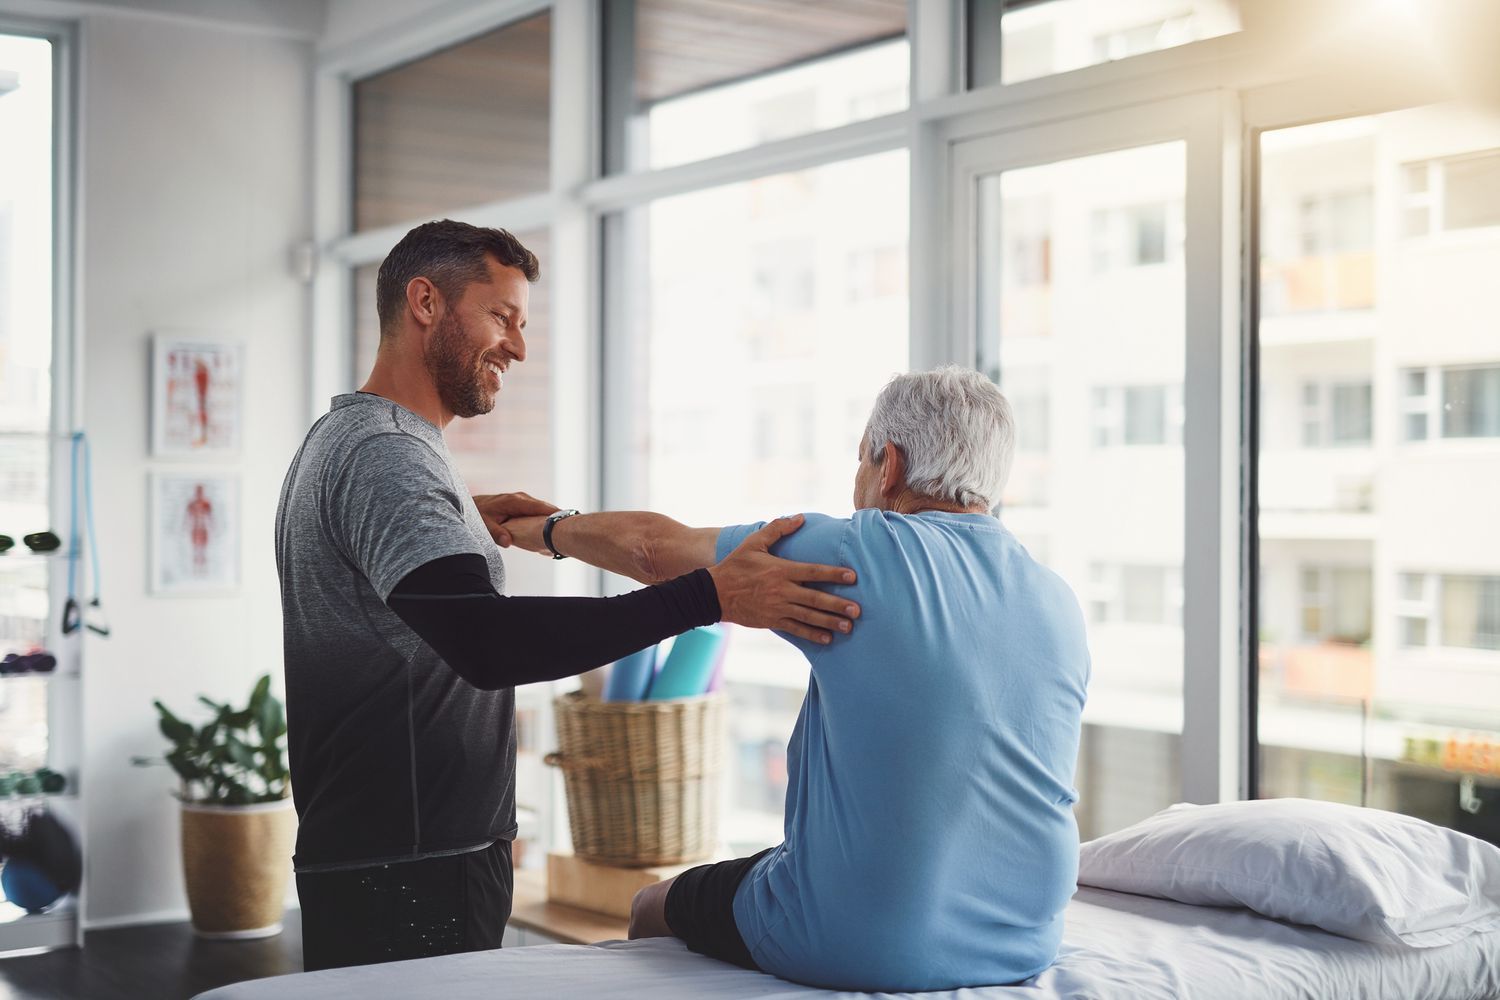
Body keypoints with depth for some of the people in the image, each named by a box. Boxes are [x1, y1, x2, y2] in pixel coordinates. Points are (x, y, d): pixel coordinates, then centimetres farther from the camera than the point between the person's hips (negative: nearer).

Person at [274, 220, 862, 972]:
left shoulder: (342, 437, 16)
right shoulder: (384, 455, -19)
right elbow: (486, 642, -34)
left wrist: (463, 522, 16)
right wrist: (709, 596, -38)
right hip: (406, 879, -11)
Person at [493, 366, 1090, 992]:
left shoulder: (859, 553, -14)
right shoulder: (1062, 607, 1)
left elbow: (654, 547, -3)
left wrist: (547, 528, 17)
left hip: (853, 954, -6)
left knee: (655, 907, 23)